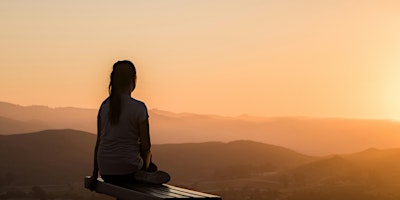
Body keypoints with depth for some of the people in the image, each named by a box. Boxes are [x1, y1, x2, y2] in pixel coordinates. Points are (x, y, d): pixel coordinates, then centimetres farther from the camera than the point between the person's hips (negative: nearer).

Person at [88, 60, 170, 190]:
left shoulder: (104, 106, 3)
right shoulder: (138, 107, -12)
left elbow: (99, 142, 8)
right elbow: (145, 146, -9)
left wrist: (95, 174, 15)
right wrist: (145, 167, 11)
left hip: (105, 172, 5)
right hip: (127, 170, -4)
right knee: (152, 168, 30)